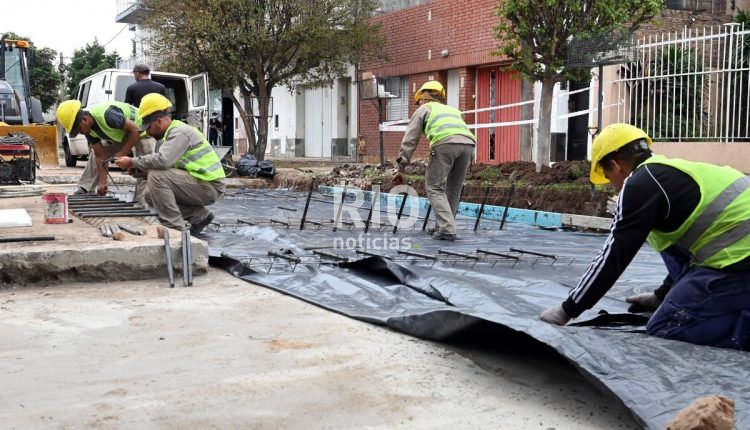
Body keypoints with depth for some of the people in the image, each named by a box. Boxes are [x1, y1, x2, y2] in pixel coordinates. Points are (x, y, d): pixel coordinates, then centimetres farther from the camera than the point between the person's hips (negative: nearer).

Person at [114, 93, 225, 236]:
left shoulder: (180, 132, -17)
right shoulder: (171, 133, 16)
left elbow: (162, 160, -31)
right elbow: (165, 164, 17)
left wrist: (133, 162, -17)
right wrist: (138, 169, 1)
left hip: (209, 186, -10)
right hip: (198, 183, 10)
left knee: (157, 177, -23)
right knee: (151, 195, 11)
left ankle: (177, 228, -18)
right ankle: (199, 216, 12)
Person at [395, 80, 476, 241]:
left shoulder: (424, 109, 27)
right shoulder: (453, 110, 41)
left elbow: (409, 140, 21)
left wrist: (401, 169, 21)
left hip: (445, 143, -5)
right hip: (468, 143, 5)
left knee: (435, 187, 4)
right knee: (454, 189, 18)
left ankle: (447, 229, -9)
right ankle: (442, 227, 24)